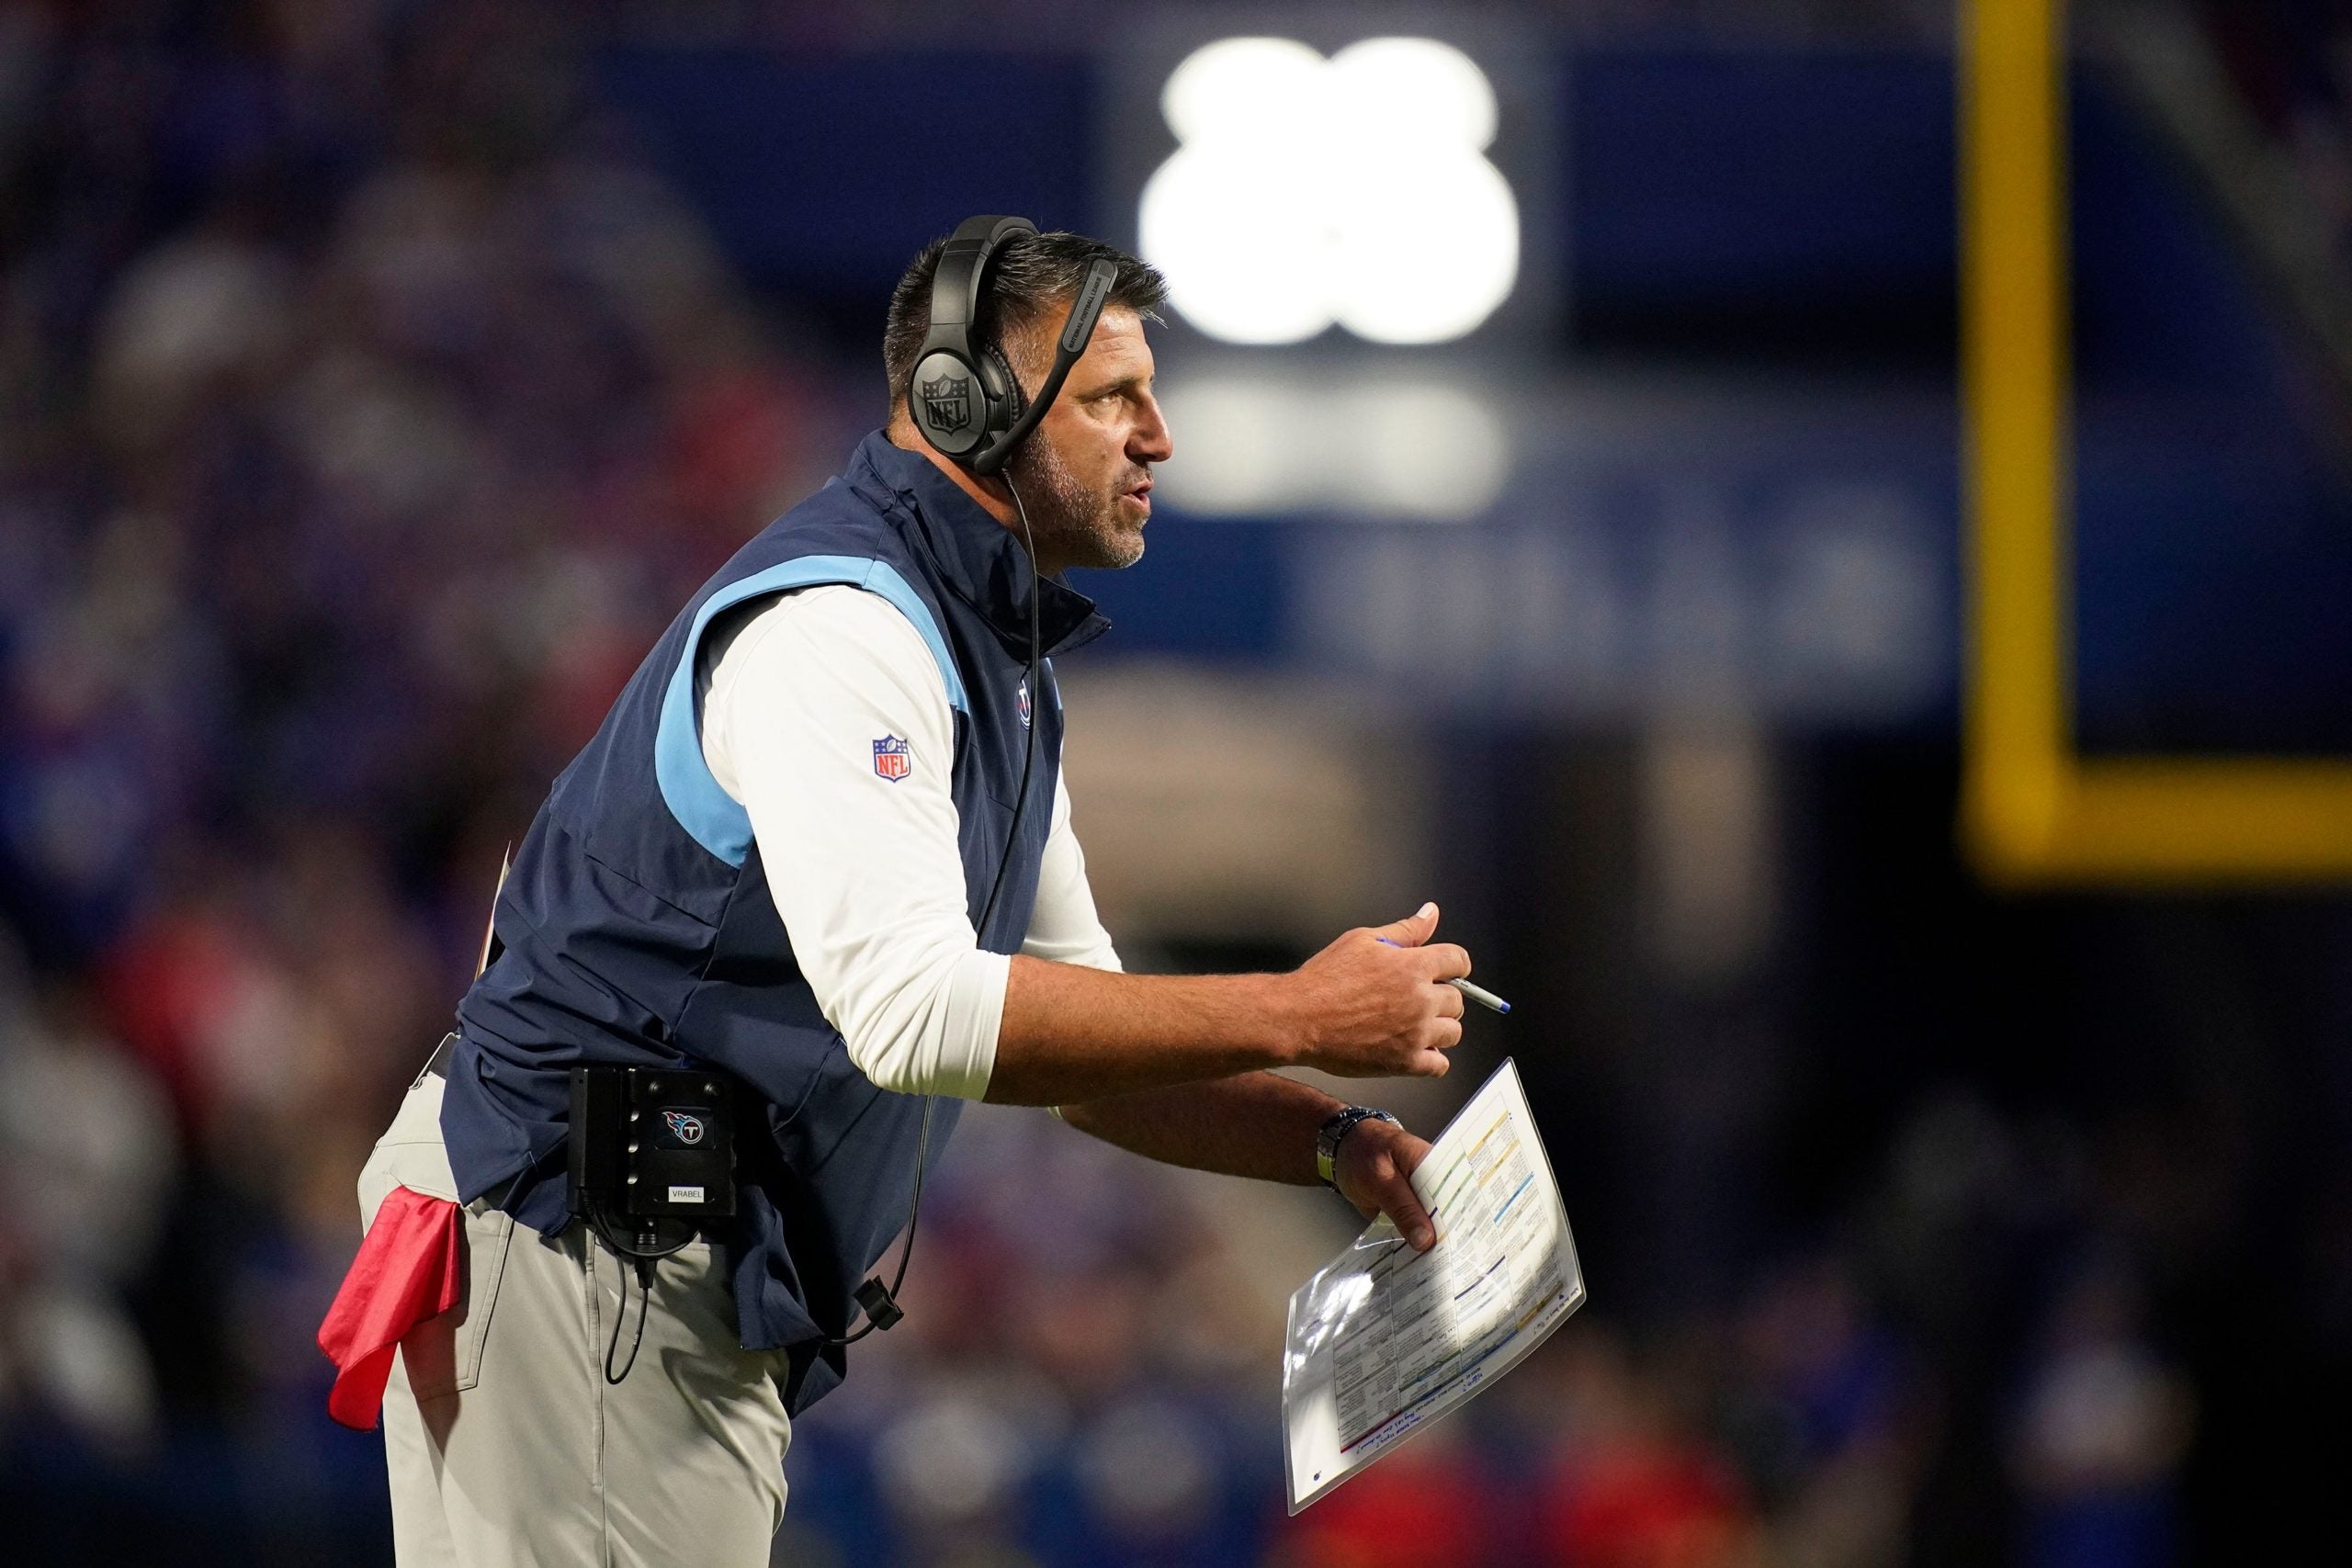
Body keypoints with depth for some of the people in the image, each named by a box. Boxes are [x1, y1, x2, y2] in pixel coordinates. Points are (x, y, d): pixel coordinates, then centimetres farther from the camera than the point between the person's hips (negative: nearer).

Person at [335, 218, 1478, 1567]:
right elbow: (915, 1010, -29)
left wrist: (1332, 1144, 2)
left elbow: (1071, 1048, 19)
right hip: (574, 1239, -11)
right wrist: (1295, 1020, -25)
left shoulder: (1004, 675, 17)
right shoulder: (836, 623, -17)